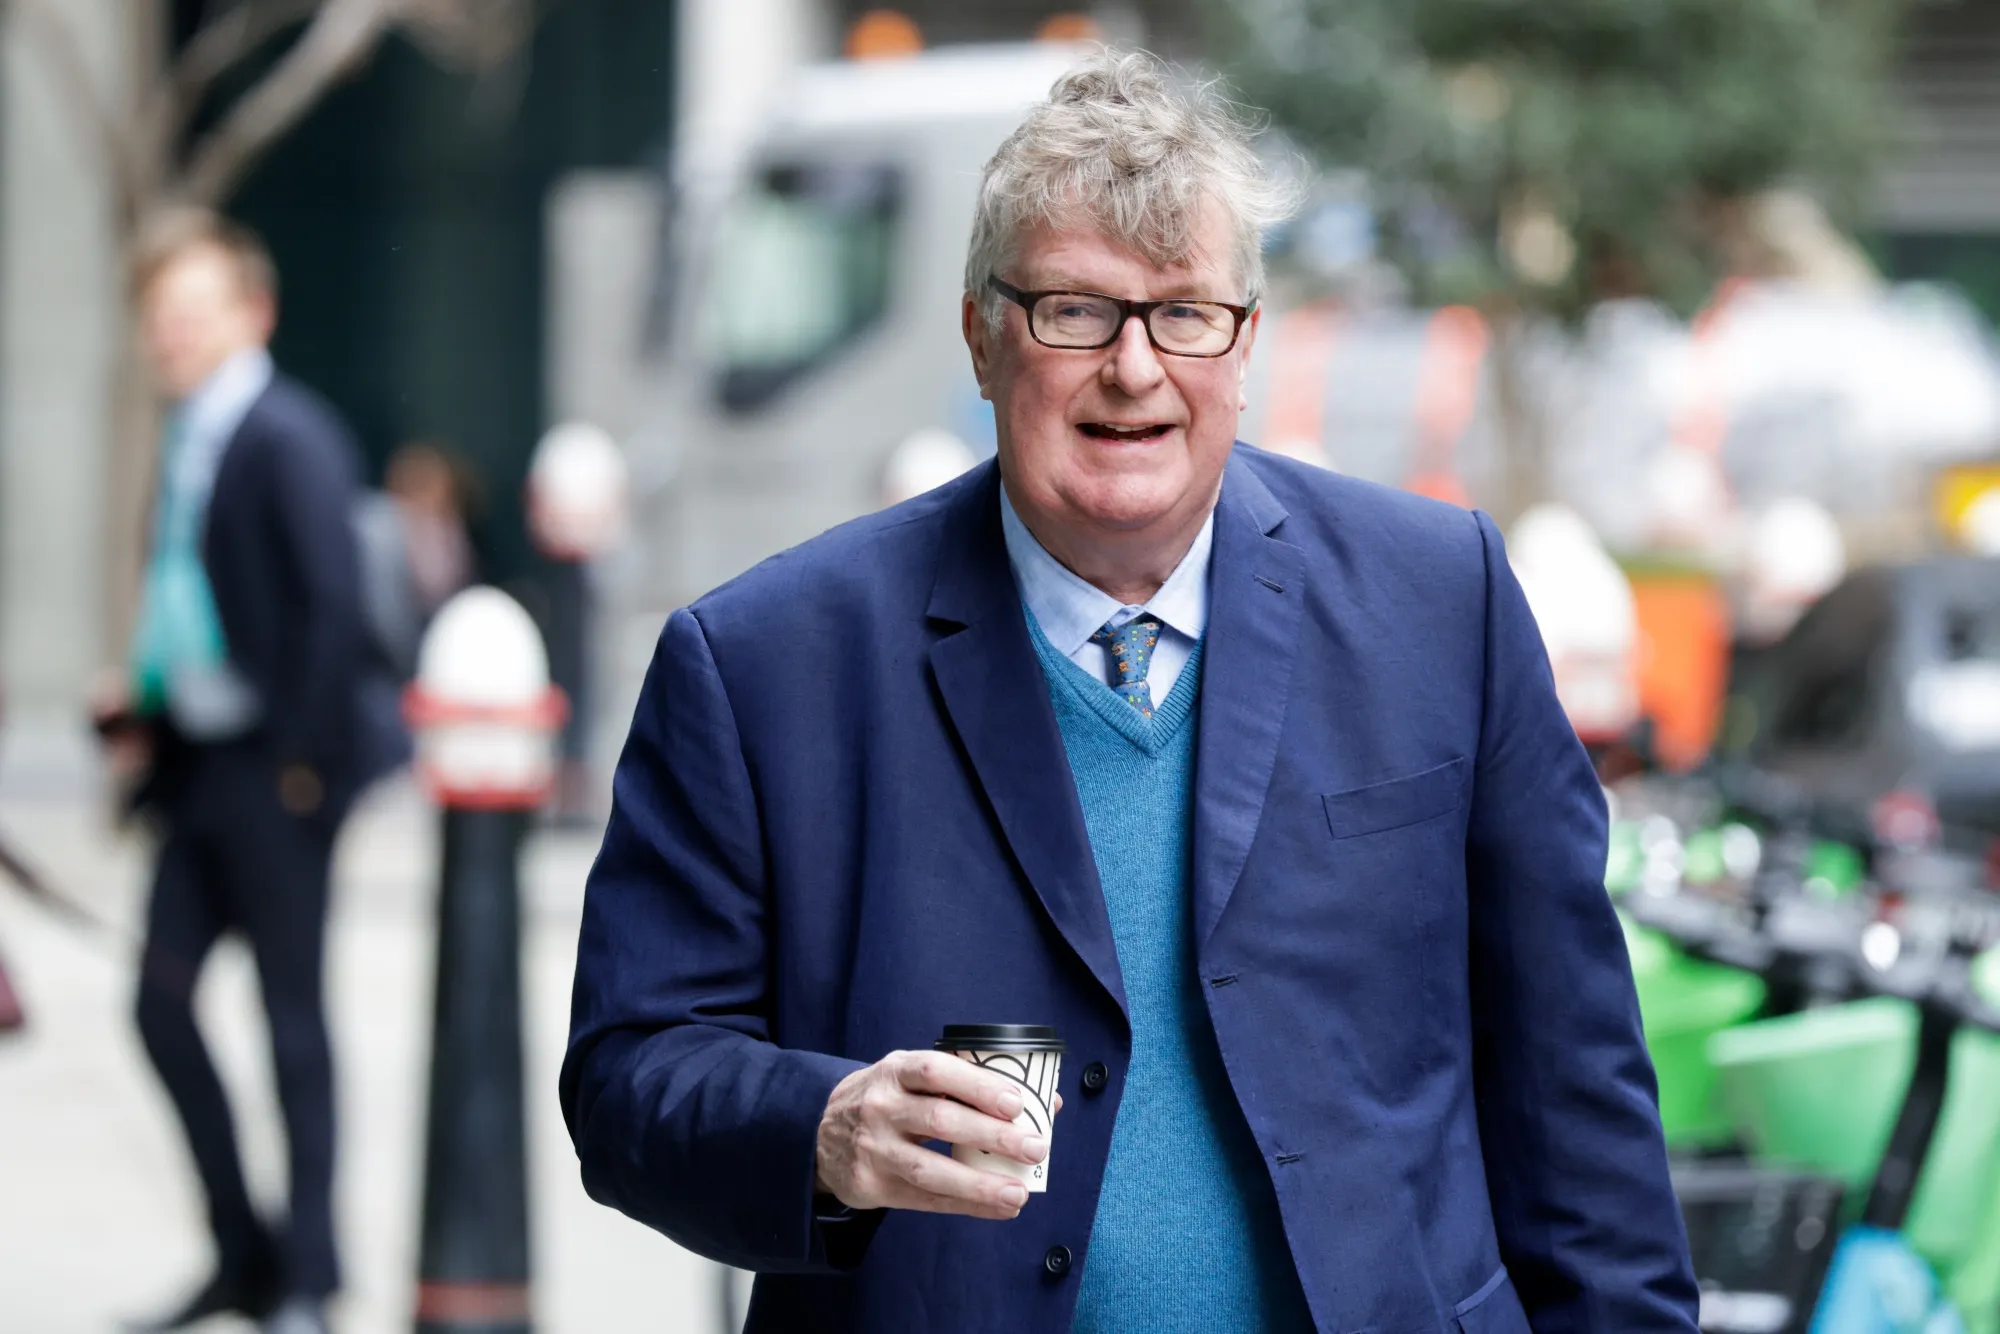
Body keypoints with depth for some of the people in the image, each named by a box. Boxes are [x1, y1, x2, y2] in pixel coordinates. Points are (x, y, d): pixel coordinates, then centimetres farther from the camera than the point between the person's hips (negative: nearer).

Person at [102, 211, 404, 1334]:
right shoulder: (188, 439, 14)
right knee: (163, 999, 7)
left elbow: (333, 601, -18)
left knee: (293, 1019, 0)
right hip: (198, 767, 9)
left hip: (271, 775, -8)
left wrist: (304, 763, -19)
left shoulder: (290, 437, -13)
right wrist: (142, 707, 6)